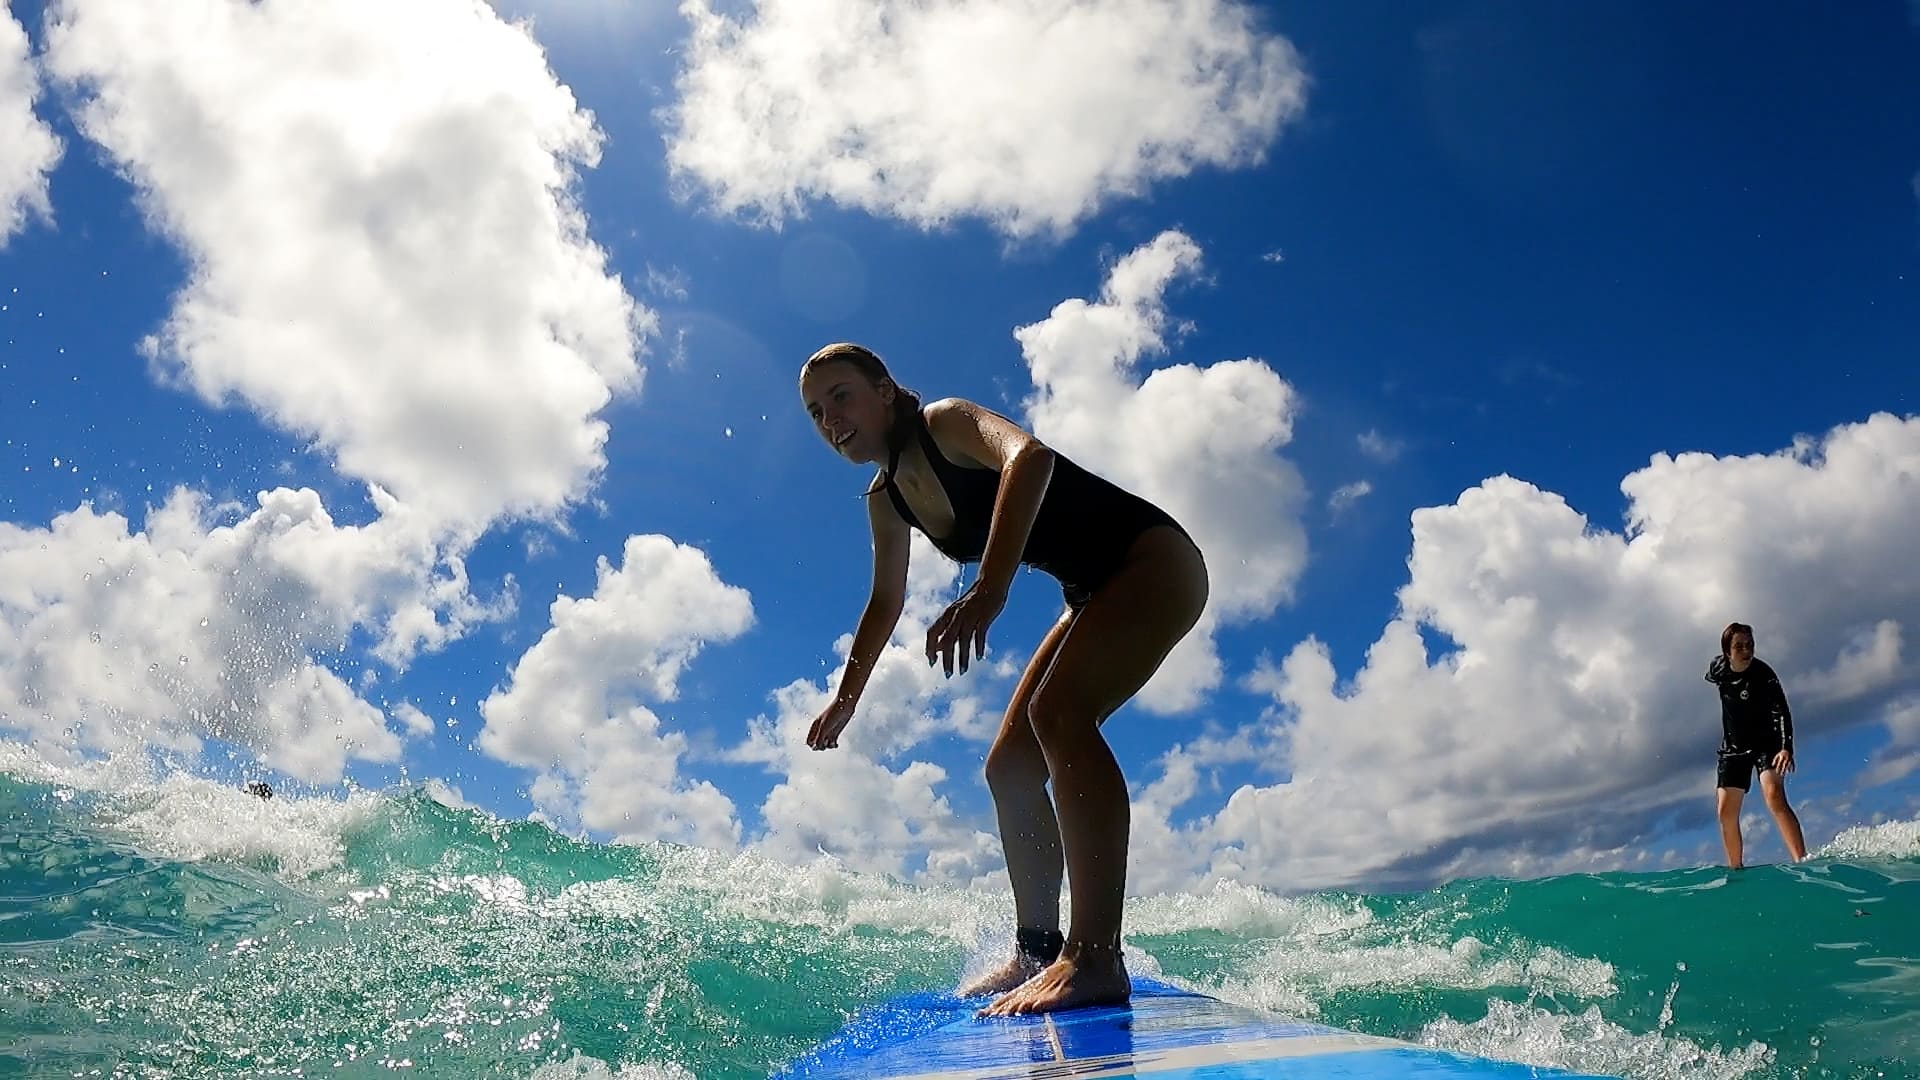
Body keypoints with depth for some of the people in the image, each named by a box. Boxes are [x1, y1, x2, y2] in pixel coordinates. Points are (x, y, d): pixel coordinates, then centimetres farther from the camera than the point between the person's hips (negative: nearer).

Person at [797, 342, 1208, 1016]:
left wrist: (990, 588, -53)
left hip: (1156, 561, -9)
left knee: (1057, 710, -30)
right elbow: (885, 603, 21)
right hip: (1094, 595, 9)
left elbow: (1030, 456, -40)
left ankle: (1095, 958, -33)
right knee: (1009, 767, 7)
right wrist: (844, 701, 25)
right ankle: (1038, 952, 18)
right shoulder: (885, 500, 7)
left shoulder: (945, 423, -18)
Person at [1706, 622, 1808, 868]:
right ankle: (1736, 869, 12)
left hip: (1765, 744, -5)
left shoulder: (1763, 675, -21)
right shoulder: (1719, 668, -6)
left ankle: (1802, 863, -37)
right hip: (1733, 748, 5)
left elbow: (1782, 713, -31)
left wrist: (1786, 748, -44)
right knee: (1726, 811, -1)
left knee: (1774, 798, -29)